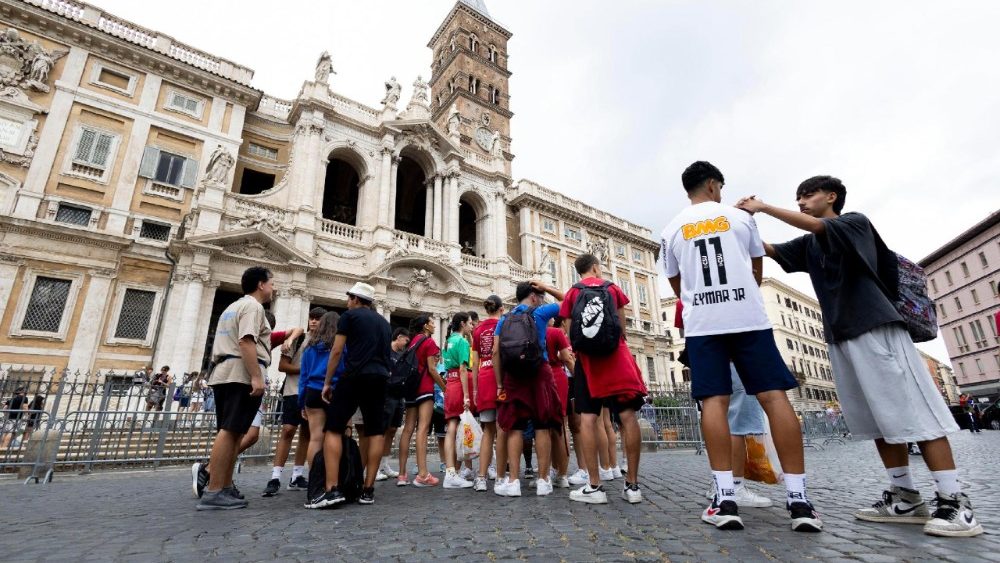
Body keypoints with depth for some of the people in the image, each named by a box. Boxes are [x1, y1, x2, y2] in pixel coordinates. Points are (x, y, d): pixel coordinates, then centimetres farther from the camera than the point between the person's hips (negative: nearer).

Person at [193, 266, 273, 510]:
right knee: (231, 432, -11)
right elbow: (246, 342, -19)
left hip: (223, 373, 10)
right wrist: (256, 377, -24)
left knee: (230, 433, 11)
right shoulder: (252, 306, -6)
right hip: (241, 375, -10)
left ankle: (224, 488, 13)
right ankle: (213, 492, -10)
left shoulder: (233, 307, 26)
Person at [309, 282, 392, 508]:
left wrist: (327, 382, 6)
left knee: (333, 429, -1)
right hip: (380, 378, 6)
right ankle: (368, 490, 7)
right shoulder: (384, 322, 23)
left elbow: (337, 351, 1)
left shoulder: (349, 315, 6)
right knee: (375, 432, 6)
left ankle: (332, 489, -9)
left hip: (355, 377, -5)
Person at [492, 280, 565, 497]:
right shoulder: (540, 312, 5)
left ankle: (512, 481, 4)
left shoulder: (504, 319, 13)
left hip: (513, 376, 3)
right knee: (542, 426, 3)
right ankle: (543, 480, 8)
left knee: (514, 427, 4)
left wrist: (500, 384, 7)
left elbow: (496, 352, 6)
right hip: (539, 373, -2)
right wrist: (547, 288, 17)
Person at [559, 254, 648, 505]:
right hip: (615, 353, 0)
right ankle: (632, 485, 2)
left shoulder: (573, 293, 12)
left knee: (588, 417, -2)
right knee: (628, 415, 0)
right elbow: (623, 329, 13)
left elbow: (570, 333, 6)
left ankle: (594, 486, -2)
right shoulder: (612, 288, 13)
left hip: (587, 355, 0)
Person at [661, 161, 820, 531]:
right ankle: (798, 498, 2)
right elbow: (757, 271, 21)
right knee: (774, 396, 1)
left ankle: (725, 499, -5)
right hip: (749, 317, 0)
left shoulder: (672, 230, 11)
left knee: (713, 401, -3)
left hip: (701, 323, 0)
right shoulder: (740, 217, 11)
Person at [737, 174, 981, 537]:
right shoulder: (808, 245, 19)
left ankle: (955, 502, -1)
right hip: (840, 336, 7)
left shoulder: (856, 222, 2)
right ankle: (905, 497, 12)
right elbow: (771, 251, 10)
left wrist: (763, 207, -15)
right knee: (876, 420, 6)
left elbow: (814, 224, -16)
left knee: (913, 411, -7)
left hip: (875, 327, -7)